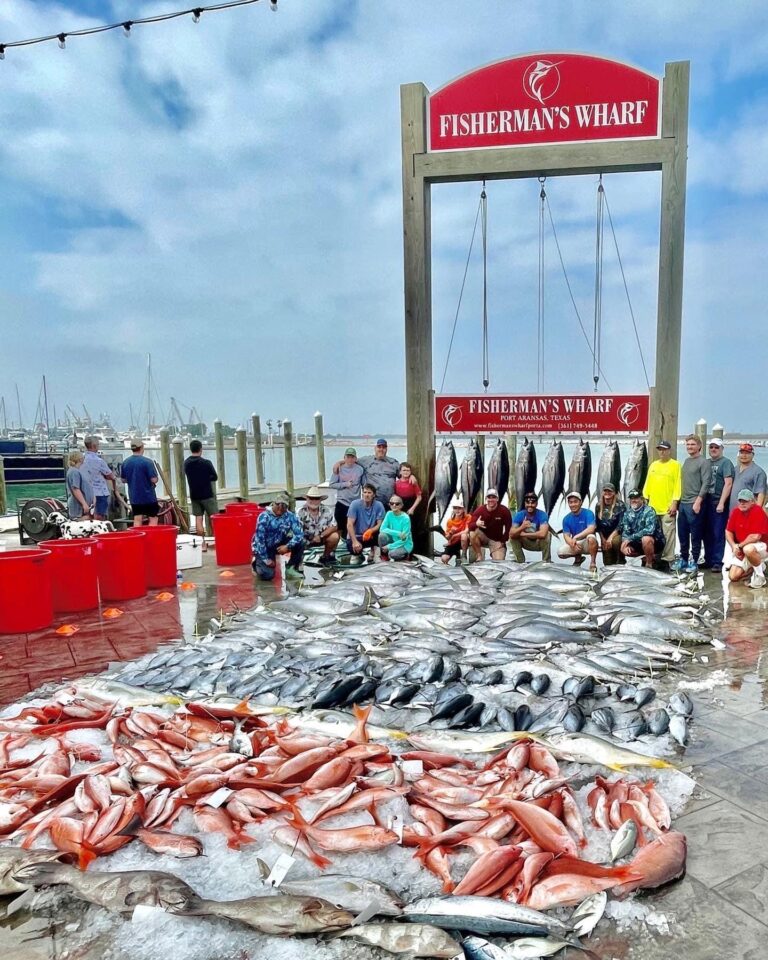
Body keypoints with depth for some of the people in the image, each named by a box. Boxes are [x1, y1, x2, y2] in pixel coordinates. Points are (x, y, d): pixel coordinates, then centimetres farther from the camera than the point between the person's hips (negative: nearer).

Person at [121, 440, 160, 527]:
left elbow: (124, 479, 12)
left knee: (137, 520, 9)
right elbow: (154, 480, -18)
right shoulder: (147, 461, -15)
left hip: (134, 497, 5)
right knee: (153, 518, 5)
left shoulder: (125, 462, 3)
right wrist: (156, 477, 4)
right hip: (148, 496, -5)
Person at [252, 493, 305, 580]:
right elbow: (259, 539, -21)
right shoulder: (264, 517, -21)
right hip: (263, 547, -4)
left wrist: (287, 546, -33)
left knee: (300, 542, -20)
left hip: (279, 545, 4)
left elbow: (299, 534, -18)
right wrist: (266, 559, -21)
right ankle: (257, 562, 14)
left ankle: (290, 569, -3)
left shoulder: (290, 516, -12)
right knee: (267, 575, -21)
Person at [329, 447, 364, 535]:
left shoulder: (360, 469, -1)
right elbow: (331, 484, -4)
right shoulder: (339, 469, -2)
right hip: (341, 503, 0)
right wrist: (345, 484, -14)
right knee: (341, 527, 6)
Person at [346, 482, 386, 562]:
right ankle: (358, 554, 7)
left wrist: (371, 531, -34)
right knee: (351, 546, -34)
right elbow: (349, 524, -18)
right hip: (357, 536, -1)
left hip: (371, 536, 2)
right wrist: (355, 541, -31)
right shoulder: (355, 504, -13)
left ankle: (373, 552, 1)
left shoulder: (379, 505, -9)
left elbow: (380, 524, -12)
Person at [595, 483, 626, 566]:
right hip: (604, 536, 4)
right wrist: (603, 539, -1)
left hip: (617, 534, -4)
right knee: (608, 563, -4)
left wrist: (611, 537, -21)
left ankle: (621, 563, -22)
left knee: (616, 541, -37)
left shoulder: (620, 505, -6)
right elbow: (597, 525, 10)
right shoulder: (599, 506, 7)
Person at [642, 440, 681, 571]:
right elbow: (647, 484, 16)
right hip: (653, 507, 6)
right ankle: (655, 559, 16)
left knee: (667, 535, -4)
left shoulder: (675, 465, -1)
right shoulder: (653, 465, 15)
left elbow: (678, 485, -7)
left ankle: (666, 560, 0)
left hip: (667, 507, -5)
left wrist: (674, 502, -13)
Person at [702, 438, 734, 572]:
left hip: (718, 503, -6)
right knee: (707, 533, 9)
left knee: (718, 534, -3)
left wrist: (721, 503, -17)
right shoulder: (706, 463, 15)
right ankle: (708, 560, 18)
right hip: (706, 502, 6)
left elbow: (728, 483, -11)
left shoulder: (725, 462, -3)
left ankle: (717, 562, 3)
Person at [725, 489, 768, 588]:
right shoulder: (735, 512, -2)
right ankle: (752, 568, 20)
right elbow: (728, 532, 5)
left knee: (748, 549, -42)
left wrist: (739, 546, -15)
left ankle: (760, 574, -16)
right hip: (741, 550, 6)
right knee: (733, 576, -10)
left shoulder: (758, 511, -19)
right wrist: (734, 546, -11)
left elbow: (756, 537, -24)